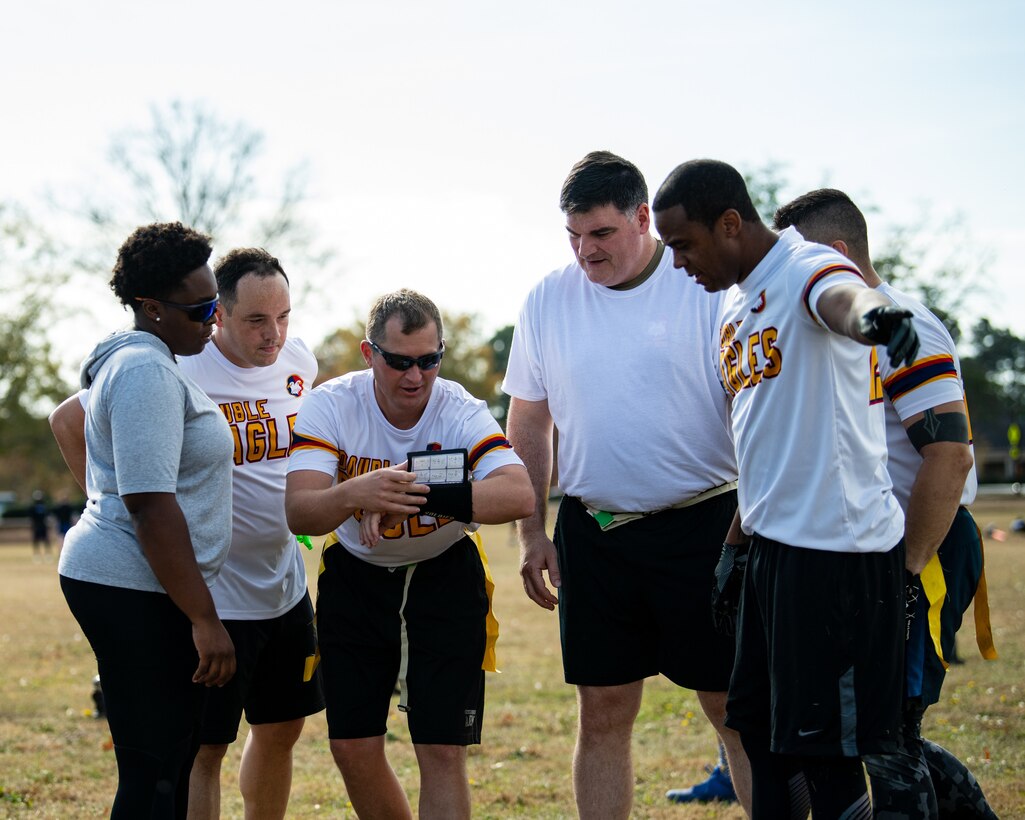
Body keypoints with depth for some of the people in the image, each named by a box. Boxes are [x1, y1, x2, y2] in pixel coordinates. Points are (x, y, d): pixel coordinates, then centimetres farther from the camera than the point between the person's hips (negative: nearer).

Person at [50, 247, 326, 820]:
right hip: (210, 595, -7)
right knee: (205, 748, -3)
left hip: (285, 585, 7)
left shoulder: (298, 360, 1)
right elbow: (69, 420, -9)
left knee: (281, 730, 16)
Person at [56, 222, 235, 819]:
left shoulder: (145, 362, 17)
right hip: (134, 590, -11)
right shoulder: (147, 372, -16)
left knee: (175, 758, 12)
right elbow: (151, 506, -22)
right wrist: (204, 619, -22)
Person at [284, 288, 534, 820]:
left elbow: (520, 495, -38)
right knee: (353, 749, 6)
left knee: (442, 752, -8)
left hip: (445, 581, -2)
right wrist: (356, 493, -53)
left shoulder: (460, 412, -20)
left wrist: (413, 496, -49)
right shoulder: (331, 406, -18)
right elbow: (298, 512, -30)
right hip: (354, 579, 2)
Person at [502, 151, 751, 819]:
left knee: (736, 708, 0)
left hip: (701, 525, -3)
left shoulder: (709, 286, -7)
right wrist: (532, 533, 8)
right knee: (603, 714, 7)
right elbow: (529, 424, 14)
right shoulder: (548, 300, 5)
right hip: (593, 531, 4)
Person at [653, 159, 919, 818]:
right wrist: (737, 540, 23)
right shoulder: (739, 303, 17)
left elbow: (842, 296, -39)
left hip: (836, 546, -10)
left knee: (827, 752, -6)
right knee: (763, 733, 16)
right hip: (773, 542, 10)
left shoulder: (806, 267, -13)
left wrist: (871, 314, -62)